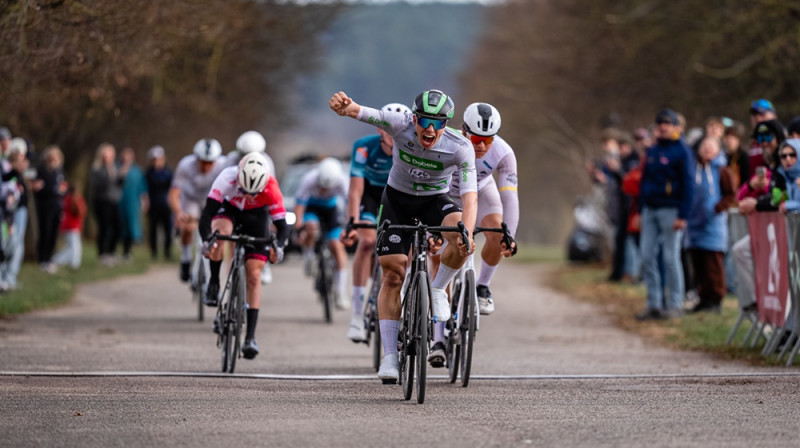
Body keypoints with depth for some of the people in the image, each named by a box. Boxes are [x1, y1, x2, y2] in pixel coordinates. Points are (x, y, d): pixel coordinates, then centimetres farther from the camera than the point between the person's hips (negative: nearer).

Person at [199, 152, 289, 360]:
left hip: (256, 218, 0)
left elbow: (282, 225, -30)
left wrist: (278, 246, -50)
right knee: (221, 231, -37)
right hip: (228, 210, 0)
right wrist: (206, 240, -56)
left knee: (254, 276, -8)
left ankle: (250, 337, -4)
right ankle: (213, 283, -14)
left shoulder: (270, 188, -34)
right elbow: (207, 214, -39)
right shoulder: (227, 178, -38)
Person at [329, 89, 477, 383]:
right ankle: (389, 355, 0)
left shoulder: (460, 148, -27)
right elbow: (361, 113, -41)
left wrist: (467, 234, -51)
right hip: (397, 199, 0)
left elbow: (469, 195, -33)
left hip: (435, 201, 0)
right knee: (392, 275, -7)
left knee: (460, 235, -32)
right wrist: (345, 107, -66)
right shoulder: (401, 125, -27)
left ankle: (438, 290, -6)